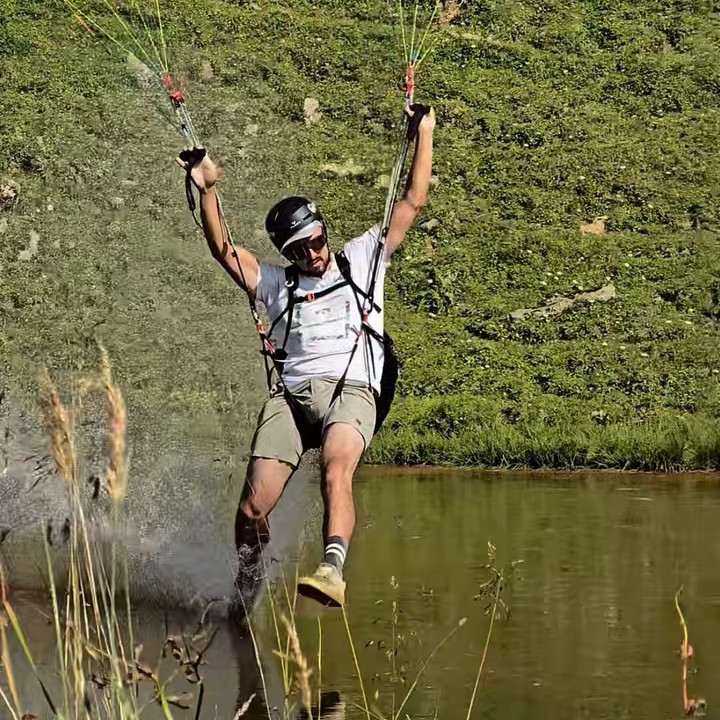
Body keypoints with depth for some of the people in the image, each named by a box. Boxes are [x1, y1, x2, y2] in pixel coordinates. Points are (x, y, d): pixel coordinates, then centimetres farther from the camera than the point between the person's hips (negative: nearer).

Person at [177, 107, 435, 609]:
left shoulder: (361, 259, 23)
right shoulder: (276, 284, 26)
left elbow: (412, 204, 22)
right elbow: (223, 250, 18)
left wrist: (425, 135, 18)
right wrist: (208, 190, 10)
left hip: (350, 389, -2)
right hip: (291, 394, 2)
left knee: (336, 473, -34)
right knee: (253, 507, -13)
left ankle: (333, 569, -51)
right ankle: (245, 587, 9)